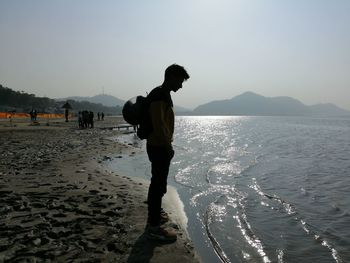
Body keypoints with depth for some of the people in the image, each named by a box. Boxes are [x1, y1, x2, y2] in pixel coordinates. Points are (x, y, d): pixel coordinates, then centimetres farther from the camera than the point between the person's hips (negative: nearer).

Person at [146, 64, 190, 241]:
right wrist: (168, 147, -19)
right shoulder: (159, 95, -18)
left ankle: (154, 214, 38)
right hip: (159, 147, -11)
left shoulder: (164, 95, 15)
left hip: (161, 146, 11)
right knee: (158, 184, -4)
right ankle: (154, 226, 7)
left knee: (158, 182, 21)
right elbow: (158, 124, -25)